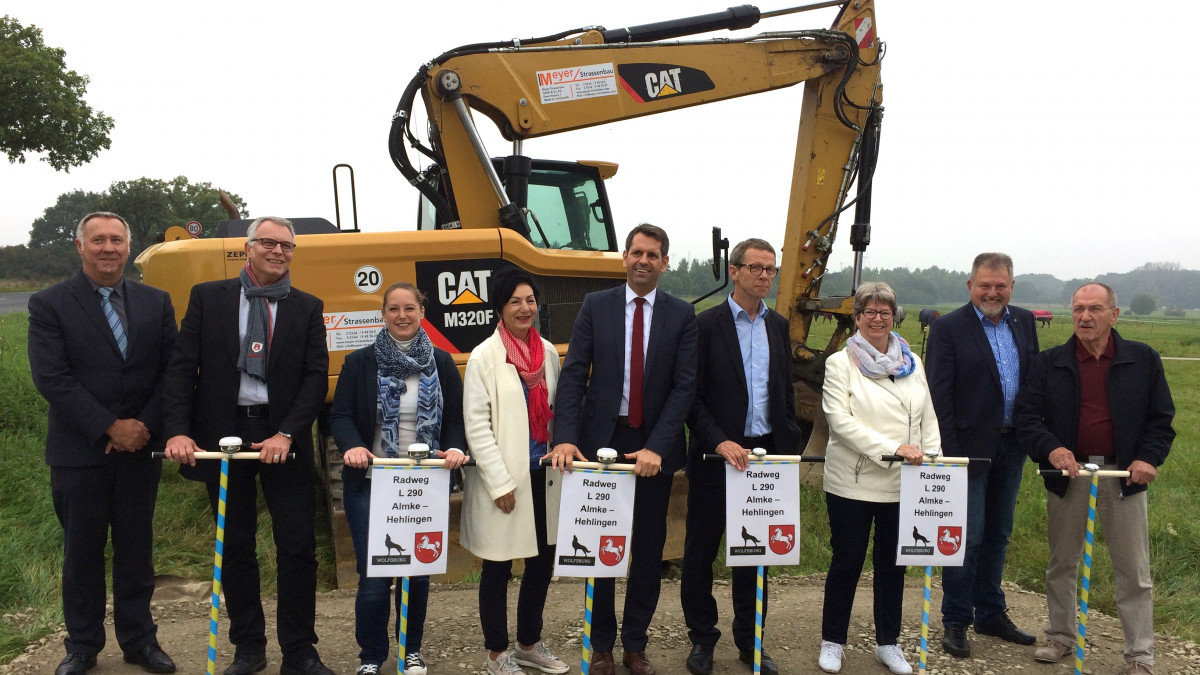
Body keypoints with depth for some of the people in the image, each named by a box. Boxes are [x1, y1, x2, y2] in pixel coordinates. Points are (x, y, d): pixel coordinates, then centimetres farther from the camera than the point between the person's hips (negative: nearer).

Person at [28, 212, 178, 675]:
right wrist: (110, 427, -16)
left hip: (139, 447, 2)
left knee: (136, 548, 11)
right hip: (79, 451, -2)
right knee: (82, 550, 9)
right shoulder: (49, 304, -3)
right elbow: (51, 379, -12)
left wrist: (145, 425, -11)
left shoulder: (155, 303, 6)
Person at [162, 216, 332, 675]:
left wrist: (286, 435, -13)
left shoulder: (307, 308, 5)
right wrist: (178, 431, -12)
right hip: (223, 433, 0)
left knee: (297, 546, 0)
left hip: (282, 438, 0)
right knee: (235, 546, 11)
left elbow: (316, 378, -1)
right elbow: (182, 368, 0)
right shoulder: (207, 297, 5)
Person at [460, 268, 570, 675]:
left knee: (543, 561, 13)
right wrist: (500, 483, -14)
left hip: (543, 475, 5)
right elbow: (476, 425, -11)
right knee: (498, 568, 7)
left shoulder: (548, 352, 7)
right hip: (503, 480, -5)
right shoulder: (484, 357, -8)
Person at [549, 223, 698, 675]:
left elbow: (684, 386, -7)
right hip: (603, 441, 0)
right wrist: (566, 437, -18)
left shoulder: (681, 315, 0)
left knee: (649, 546, 10)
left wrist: (656, 447, -18)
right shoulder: (596, 306, 1)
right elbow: (574, 374, -5)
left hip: (654, 449, 0)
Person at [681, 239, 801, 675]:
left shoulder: (779, 326, 10)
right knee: (701, 549, 6)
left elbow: (786, 393, 14)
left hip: (765, 453, 5)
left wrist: (789, 449, 8)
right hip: (716, 455, -4)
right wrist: (719, 442, -19)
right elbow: (692, 396, -10)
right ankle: (702, 639, 22)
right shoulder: (706, 324, -7)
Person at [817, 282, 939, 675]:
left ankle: (888, 643, 27)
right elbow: (840, 420, -14)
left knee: (892, 563, 13)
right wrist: (892, 447, -22)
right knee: (847, 562, 6)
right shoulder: (840, 363, -3)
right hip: (853, 482, -4)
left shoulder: (912, 363, 11)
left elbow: (928, 419, 11)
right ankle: (832, 642, 21)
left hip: (902, 484, 4)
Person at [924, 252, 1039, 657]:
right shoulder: (948, 328, -9)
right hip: (971, 448, -6)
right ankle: (955, 622, 12)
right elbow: (939, 397, -13)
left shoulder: (1024, 321, 8)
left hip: (1011, 446, 6)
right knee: (968, 537, -2)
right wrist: (950, 455, -18)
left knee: (998, 534, 16)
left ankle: (991, 614, 29)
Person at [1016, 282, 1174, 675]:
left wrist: (1149, 457, -13)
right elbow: (1027, 417, -3)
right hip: (1068, 473, 1)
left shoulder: (1143, 360, 1)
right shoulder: (1049, 363, 1)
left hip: (1124, 476, -1)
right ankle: (1060, 638, 28)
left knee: (1134, 570, 5)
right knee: (1061, 564, 13)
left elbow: (1162, 418, 3)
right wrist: (1050, 449, -20)